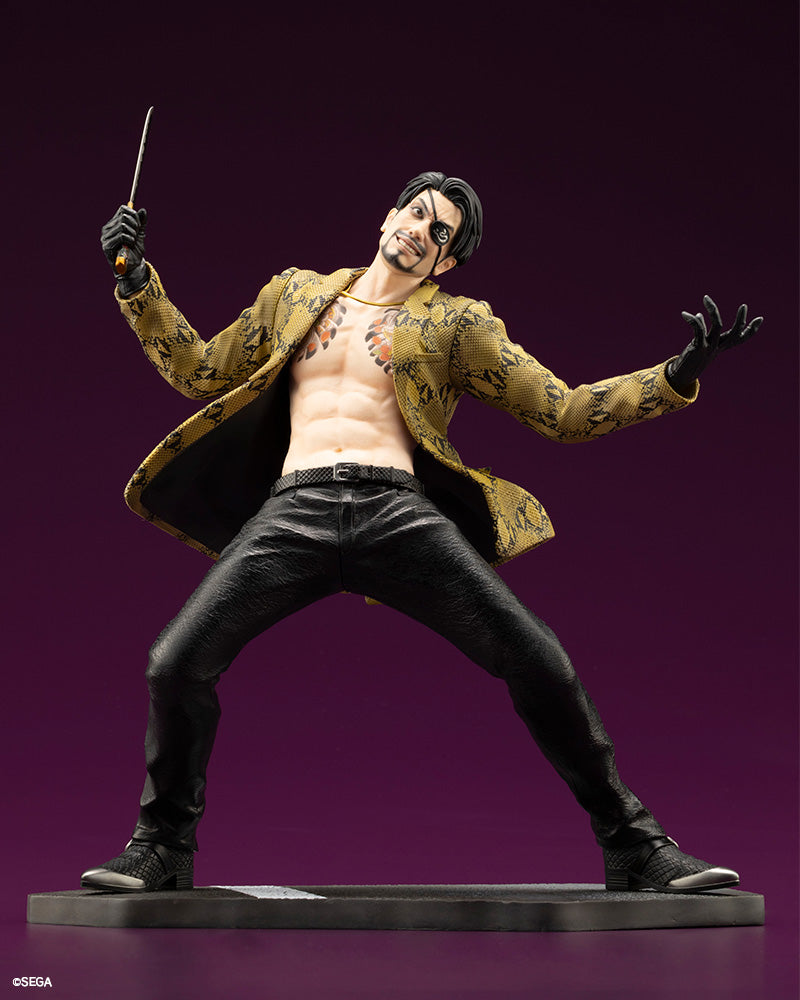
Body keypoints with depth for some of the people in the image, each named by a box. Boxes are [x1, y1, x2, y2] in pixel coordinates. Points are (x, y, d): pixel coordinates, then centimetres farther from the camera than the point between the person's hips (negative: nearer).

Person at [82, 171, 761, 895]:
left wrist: (677, 377, 1)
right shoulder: (295, 295, 23)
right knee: (176, 665, -15)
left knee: (540, 664, -14)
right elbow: (198, 373, 28)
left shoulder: (456, 325, 16)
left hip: (400, 512, -1)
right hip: (294, 511, 1)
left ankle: (633, 846, 2)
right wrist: (137, 282, 20)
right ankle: (162, 849, 9)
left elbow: (563, 411, 12)